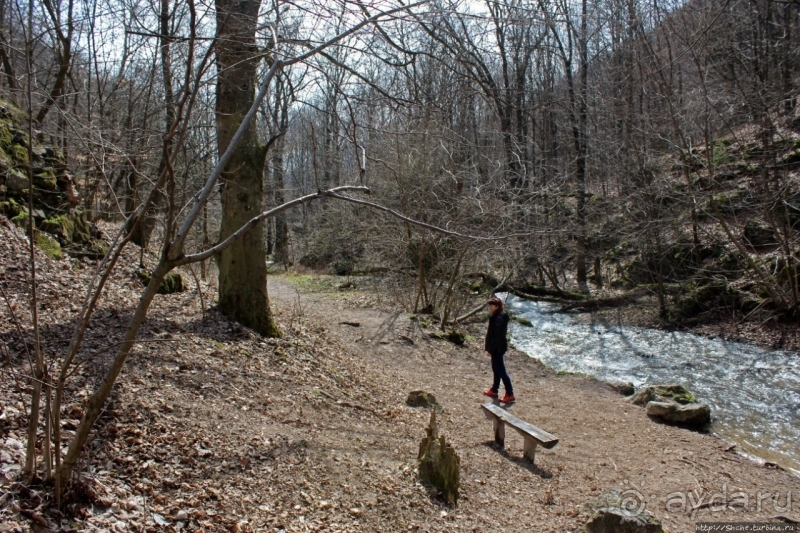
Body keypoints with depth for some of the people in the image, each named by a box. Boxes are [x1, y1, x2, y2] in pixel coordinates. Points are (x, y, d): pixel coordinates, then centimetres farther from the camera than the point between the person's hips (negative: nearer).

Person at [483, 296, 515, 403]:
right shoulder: (501, 316, 8)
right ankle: (494, 390, 31)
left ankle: (510, 394, 3)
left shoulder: (498, 319, -24)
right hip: (499, 347, 10)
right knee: (496, 369, 19)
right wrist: (489, 346, 20)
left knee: (501, 370, -3)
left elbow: (496, 336, -25)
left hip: (497, 348, -10)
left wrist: (490, 349, -19)